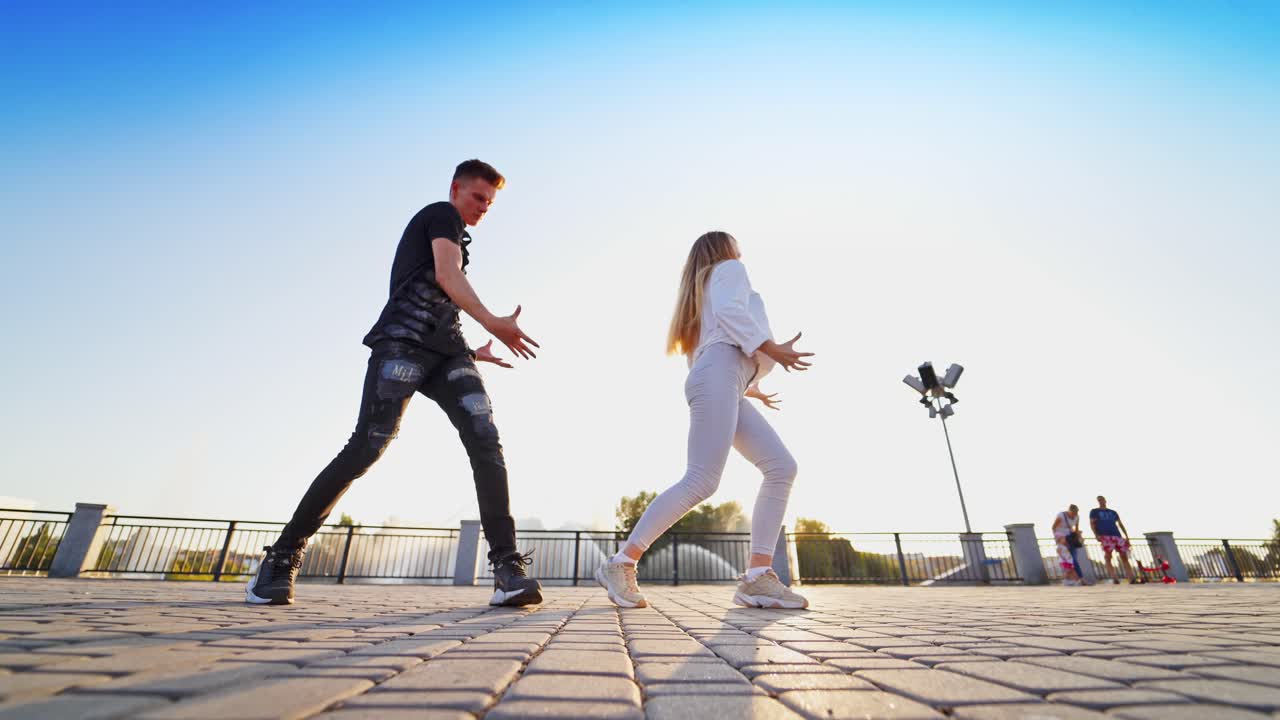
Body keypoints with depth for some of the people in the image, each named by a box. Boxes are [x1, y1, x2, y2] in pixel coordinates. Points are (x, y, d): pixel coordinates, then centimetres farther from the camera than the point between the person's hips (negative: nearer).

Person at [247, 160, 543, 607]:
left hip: (444, 350, 8)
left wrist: (471, 352, 28)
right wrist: (494, 323, -11)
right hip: (404, 341, -7)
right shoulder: (442, 214, 11)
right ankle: (283, 556, 5)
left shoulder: (448, 236, 36)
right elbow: (448, 276, -9)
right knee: (368, 445, -14)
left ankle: (507, 566, -20)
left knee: (485, 441, -14)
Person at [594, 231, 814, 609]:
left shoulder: (700, 291, 38)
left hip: (725, 384, 9)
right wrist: (772, 349, -11)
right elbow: (729, 310, -8)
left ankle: (757, 578, -9)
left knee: (781, 466, -3)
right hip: (719, 372, -9)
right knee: (701, 481, -19)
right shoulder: (730, 269, 16)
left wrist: (748, 388, 34)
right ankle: (621, 564, -14)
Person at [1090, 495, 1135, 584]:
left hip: (1117, 535, 4)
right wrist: (1096, 535, -11)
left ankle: (1132, 578, -2)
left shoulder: (1113, 512, 26)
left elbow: (1120, 524, 24)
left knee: (1124, 556, -4)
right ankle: (1113, 578, -16)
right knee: (1108, 557, -13)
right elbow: (1092, 523, 4)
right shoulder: (1094, 511, 14)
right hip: (1104, 536, -4)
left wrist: (1126, 536, 12)